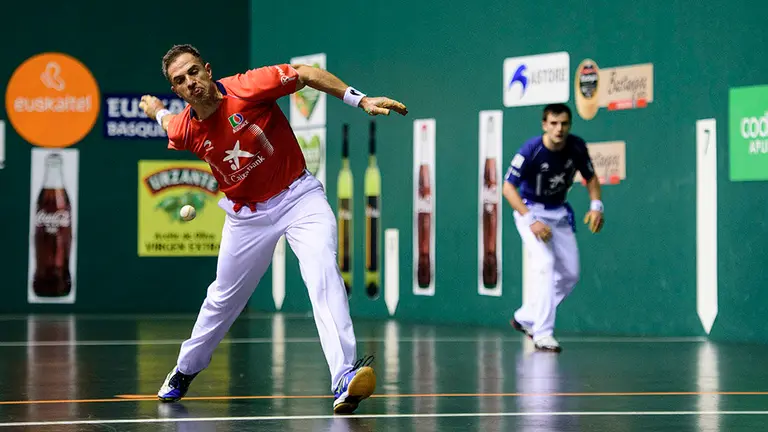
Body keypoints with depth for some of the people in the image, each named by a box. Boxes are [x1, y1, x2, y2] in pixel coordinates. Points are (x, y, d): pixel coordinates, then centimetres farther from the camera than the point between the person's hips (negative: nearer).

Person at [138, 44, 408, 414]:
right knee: (223, 298, 15)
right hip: (246, 213, 3)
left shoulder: (246, 88, -22)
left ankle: (344, 379, -36)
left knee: (323, 273, -26)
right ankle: (185, 370, 42)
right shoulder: (184, 131, -10)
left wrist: (361, 100, -19)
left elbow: (307, 74, -14)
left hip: (298, 195, -3)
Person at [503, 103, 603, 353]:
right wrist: (531, 220, -30)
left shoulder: (577, 147, -12)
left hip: (560, 213, 6)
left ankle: (526, 318, 21)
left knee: (570, 274, 6)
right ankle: (542, 334, -23)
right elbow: (508, 187, -22)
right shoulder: (531, 150, -25)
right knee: (544, 263, -24)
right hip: (530, 210, -6)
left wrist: (596, 206, -11)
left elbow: (591, 177, 6)